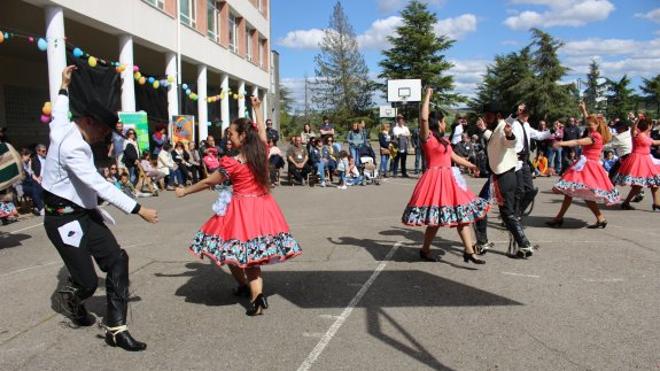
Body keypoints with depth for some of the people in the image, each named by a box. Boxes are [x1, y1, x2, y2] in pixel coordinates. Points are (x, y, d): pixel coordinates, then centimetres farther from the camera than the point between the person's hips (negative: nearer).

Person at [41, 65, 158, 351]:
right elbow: (100, 185, -29)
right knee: (87, 282, -7)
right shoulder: (72, 147, -22)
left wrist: (64, 87, 47)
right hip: (65, 220, -9)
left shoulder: (64, 130, 6)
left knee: (117, 260, -7)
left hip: (85, 215, 9)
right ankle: (72, 296, 32)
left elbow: (58, 112, 31)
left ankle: (116, 328, -3)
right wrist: (138, 209, -28)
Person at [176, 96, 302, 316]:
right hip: (262, 206, 6)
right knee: (252, 253, 9)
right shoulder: (262, 153, 0)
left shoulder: (232, 164, -14)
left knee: (231, 249, 15)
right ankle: (256, 294, -3)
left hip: (242, 210, -6)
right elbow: (261, 131, 21)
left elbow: (208, 182, -2)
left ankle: (244, 285, 28)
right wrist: (257, 108, 35)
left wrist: (184, 192, 12)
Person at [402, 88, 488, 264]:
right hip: (435, 179, -9)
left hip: (449, 179, 9)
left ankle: (469, 252, 6)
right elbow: (424, 118, -22)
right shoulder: (427, 136, -6)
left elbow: (454, 157, 27)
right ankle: (425, 251, 14)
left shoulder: (443, 140, 20)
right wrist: (428, 96, -14)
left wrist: (472, 166, 32)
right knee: (435, 219, -5)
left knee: (462, 214, 4)